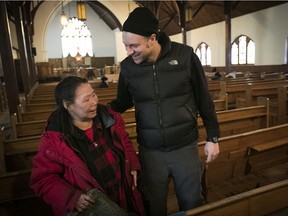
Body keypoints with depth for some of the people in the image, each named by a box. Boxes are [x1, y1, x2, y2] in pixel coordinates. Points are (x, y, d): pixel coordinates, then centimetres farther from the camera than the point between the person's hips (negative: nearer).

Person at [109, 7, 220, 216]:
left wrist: (213, 137, 0)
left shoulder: (185, 56, -11)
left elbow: (204, 99, -3)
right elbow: (123, 102, 10)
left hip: (185, 147, -1)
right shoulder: (127, 66, -6)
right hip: (150, 151, 2)